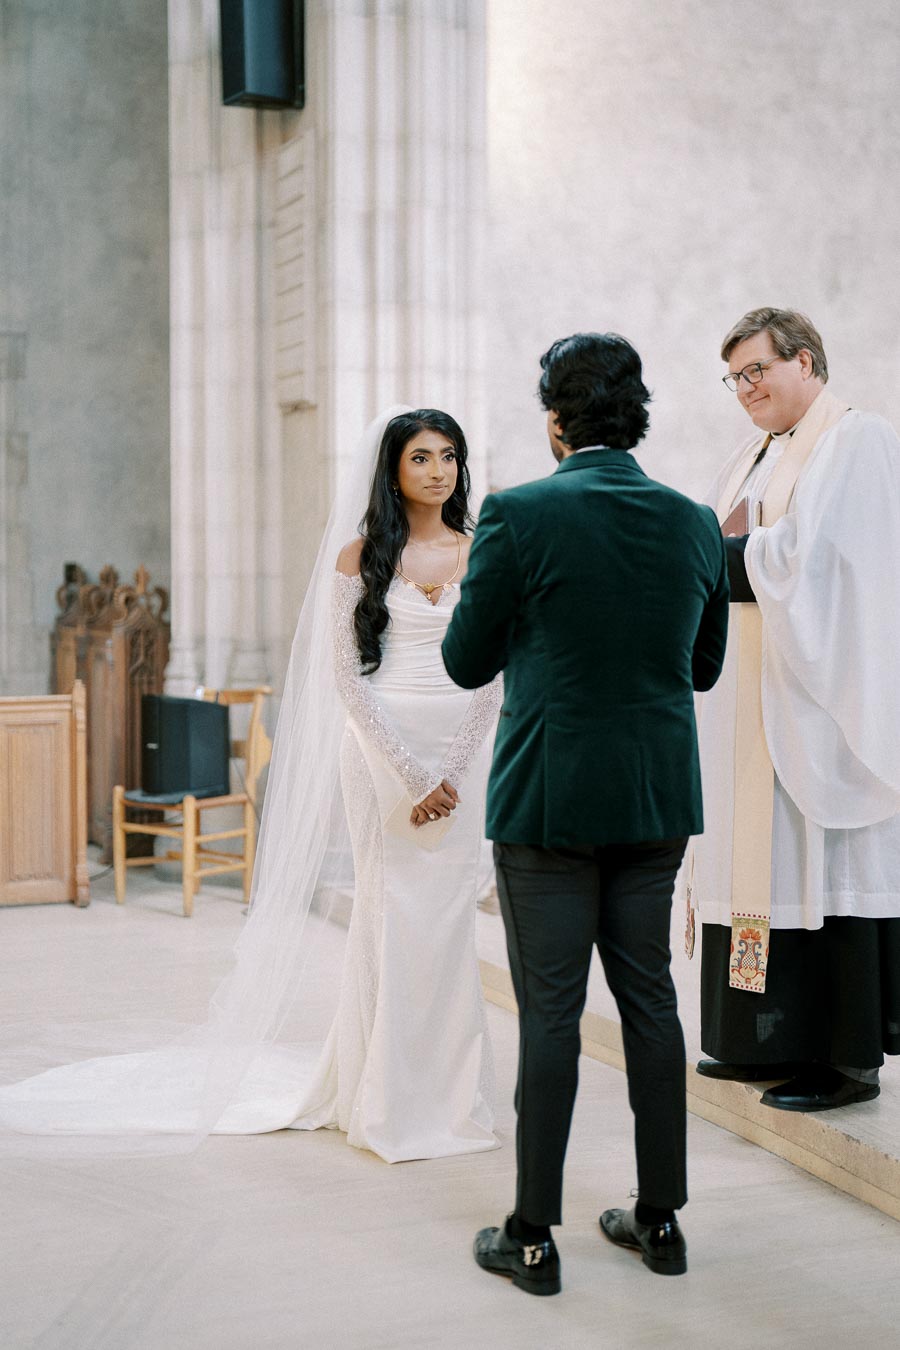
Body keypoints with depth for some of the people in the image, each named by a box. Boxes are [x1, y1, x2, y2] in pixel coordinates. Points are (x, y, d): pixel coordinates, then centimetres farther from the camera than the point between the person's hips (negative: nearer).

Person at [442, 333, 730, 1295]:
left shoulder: (518, 516, -12)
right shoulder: (695, 522, 2)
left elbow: (467, 663, -4)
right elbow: (704, 666, 12)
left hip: (549, 797, -4)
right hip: (658, 799, 4)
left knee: (549, 1013, 1)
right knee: (650, 1000, 13)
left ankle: (533, 1237, 10)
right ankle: (660, 1218, 22)